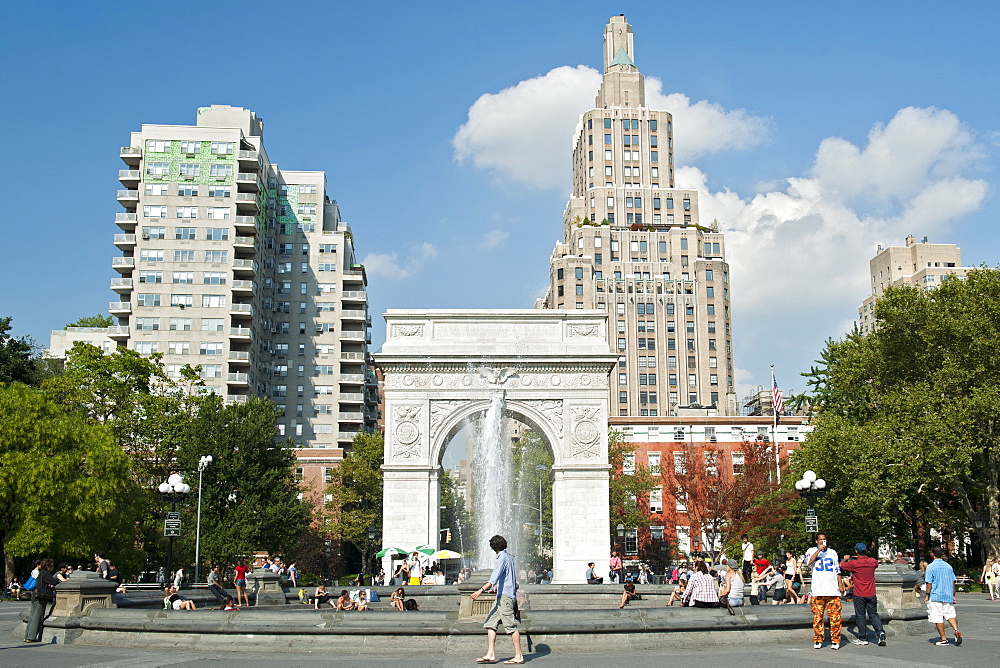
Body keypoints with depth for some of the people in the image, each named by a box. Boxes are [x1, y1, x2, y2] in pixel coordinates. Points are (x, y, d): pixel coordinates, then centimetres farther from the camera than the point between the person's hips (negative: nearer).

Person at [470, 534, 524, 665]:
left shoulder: (503, 557, -11)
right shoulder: (508, 557, 19)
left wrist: (481, 590, -30)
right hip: (502, 596, 10)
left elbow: (495, 577, -24)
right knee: (490, 623, 5)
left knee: (511, 626, -5)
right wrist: (496, 587, 50)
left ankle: (519, 656, -1)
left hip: (505, 595, -10)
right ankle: (490, 654, 2)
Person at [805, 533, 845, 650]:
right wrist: (819, 550, -11)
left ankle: (835, 640, 3)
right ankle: (818, 640, 6)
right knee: (817, 616, -2)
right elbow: (809, 562, -13)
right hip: (818, 591, -2)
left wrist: (840, 584, 10)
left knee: (835, 616, -3)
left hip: (833, 590, 2)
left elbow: (837, 570, 20)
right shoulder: (812, 551, 8)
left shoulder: (832, 552, 18)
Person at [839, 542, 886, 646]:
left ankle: (863, 638, 10)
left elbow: (841, 566, 0)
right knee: (873, 614, 12)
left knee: (860, 616, 5)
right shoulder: (872, 562, 0)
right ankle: (880, 632, -8)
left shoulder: (854, 563, -13)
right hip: (871, 594, 4)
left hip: (859, 595, -4)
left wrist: (845, 559, 20)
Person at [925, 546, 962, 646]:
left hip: (935, 596, -5)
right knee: (950, 615, 11)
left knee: (938, 618, 2)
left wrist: (927, 596, -2)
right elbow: (953, 582, 10)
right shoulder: (948, 566, 8)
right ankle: (956, 630, -14)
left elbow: (929, 583, -10)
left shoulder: (931, 567, -8)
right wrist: (953, 596, 17)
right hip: (948, 596, 5)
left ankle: (943, 639, 3)